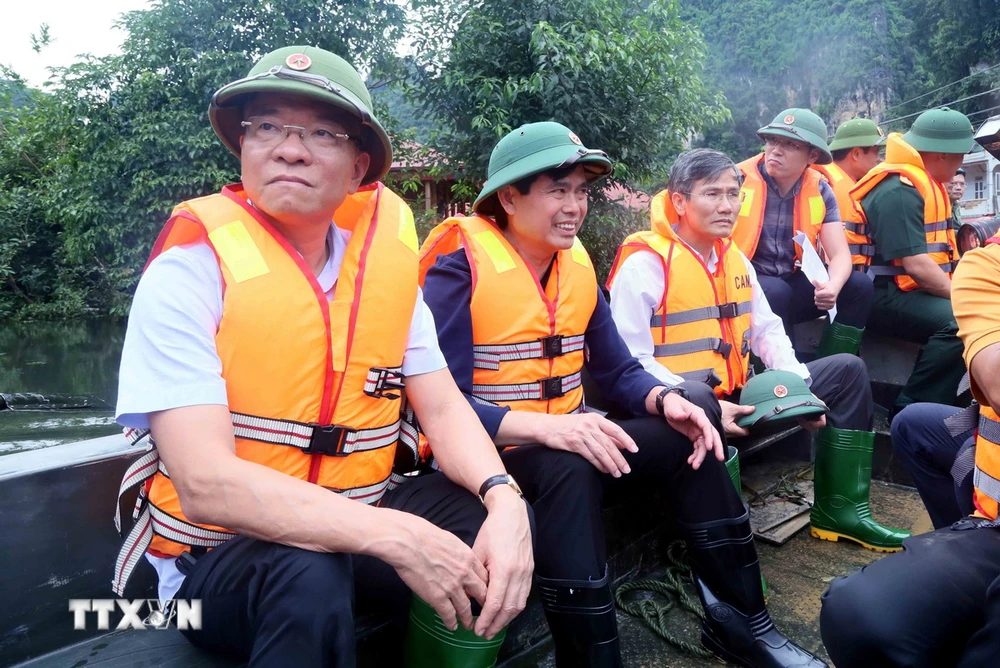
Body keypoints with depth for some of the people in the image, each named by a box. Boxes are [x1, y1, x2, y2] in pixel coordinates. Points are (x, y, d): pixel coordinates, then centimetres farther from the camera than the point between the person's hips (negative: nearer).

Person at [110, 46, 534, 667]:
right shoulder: (190, 270, -17)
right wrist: (398, 538, -33)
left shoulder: (387, 261, -2)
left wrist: (503, 499, -22)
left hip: (355, 525, 5)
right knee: (310, 577, -35)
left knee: (495, 521, -16)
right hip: (219, 552, -4)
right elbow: (206, 486, -26)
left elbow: (443, 409, -2)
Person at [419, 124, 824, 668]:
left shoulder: (577, 265, 5)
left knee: (685, 435, -8)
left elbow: (619, 374, 6)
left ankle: (738, 620, 7)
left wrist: (668, 399, -17)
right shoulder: (460, 266, -16)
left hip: (562, 444, 7)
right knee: (568, 469, -36)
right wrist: (545, 425, -36)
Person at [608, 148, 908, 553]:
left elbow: (767, 330, 15)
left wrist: (800, 385, -2)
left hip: (739, 397, 8)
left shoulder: (735, 259, 12)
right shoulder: (645, 261, -14)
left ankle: (841, 510, 12)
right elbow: (630, 362, -21)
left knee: (847, 370, 8)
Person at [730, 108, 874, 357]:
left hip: (791, 284, 5)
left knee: (859, 286, -13)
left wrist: (833, 286, -27)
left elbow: (840, 253, -5)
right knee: (776, 292, -34)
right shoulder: (739, 181, -11)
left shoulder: (820, 191, 1)